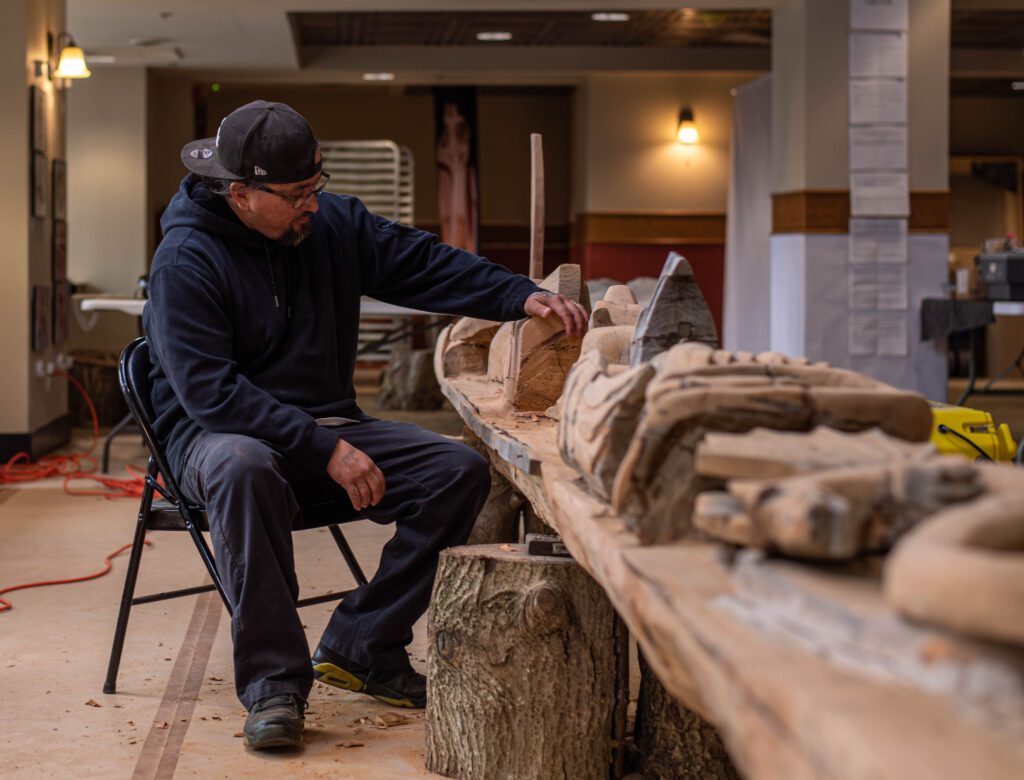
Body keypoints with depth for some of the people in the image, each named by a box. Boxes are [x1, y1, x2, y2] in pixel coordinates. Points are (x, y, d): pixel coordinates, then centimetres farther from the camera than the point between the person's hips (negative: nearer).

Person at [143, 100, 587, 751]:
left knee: (461, 470, -10)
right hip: (218, 432, -6)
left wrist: (522, 296, -10)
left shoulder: (332, 222, 2)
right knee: (245, 467, -42)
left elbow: (424, 264, 6)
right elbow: (210, 391, -24)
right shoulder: (186, 260, -16)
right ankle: (273, 679, -30)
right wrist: (325, 450, -28)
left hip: (328, 426, 6)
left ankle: (360, 647, -7)